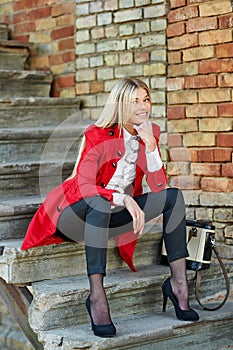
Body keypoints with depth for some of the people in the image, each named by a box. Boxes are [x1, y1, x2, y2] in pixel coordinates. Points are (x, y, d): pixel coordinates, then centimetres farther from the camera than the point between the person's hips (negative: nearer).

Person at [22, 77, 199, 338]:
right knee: (99, 201, -40)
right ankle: (97, 297, -42)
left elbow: (158, 187, -10)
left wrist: (150, 144, -22)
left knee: (173, 196, -12)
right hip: (77, 215, -5)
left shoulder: (150, 133, -2)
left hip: (112, 217, 6)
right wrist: (125, 199, -45)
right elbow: (84, 187, -30)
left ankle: (178, 282, -14)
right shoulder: (97, 135, -19)